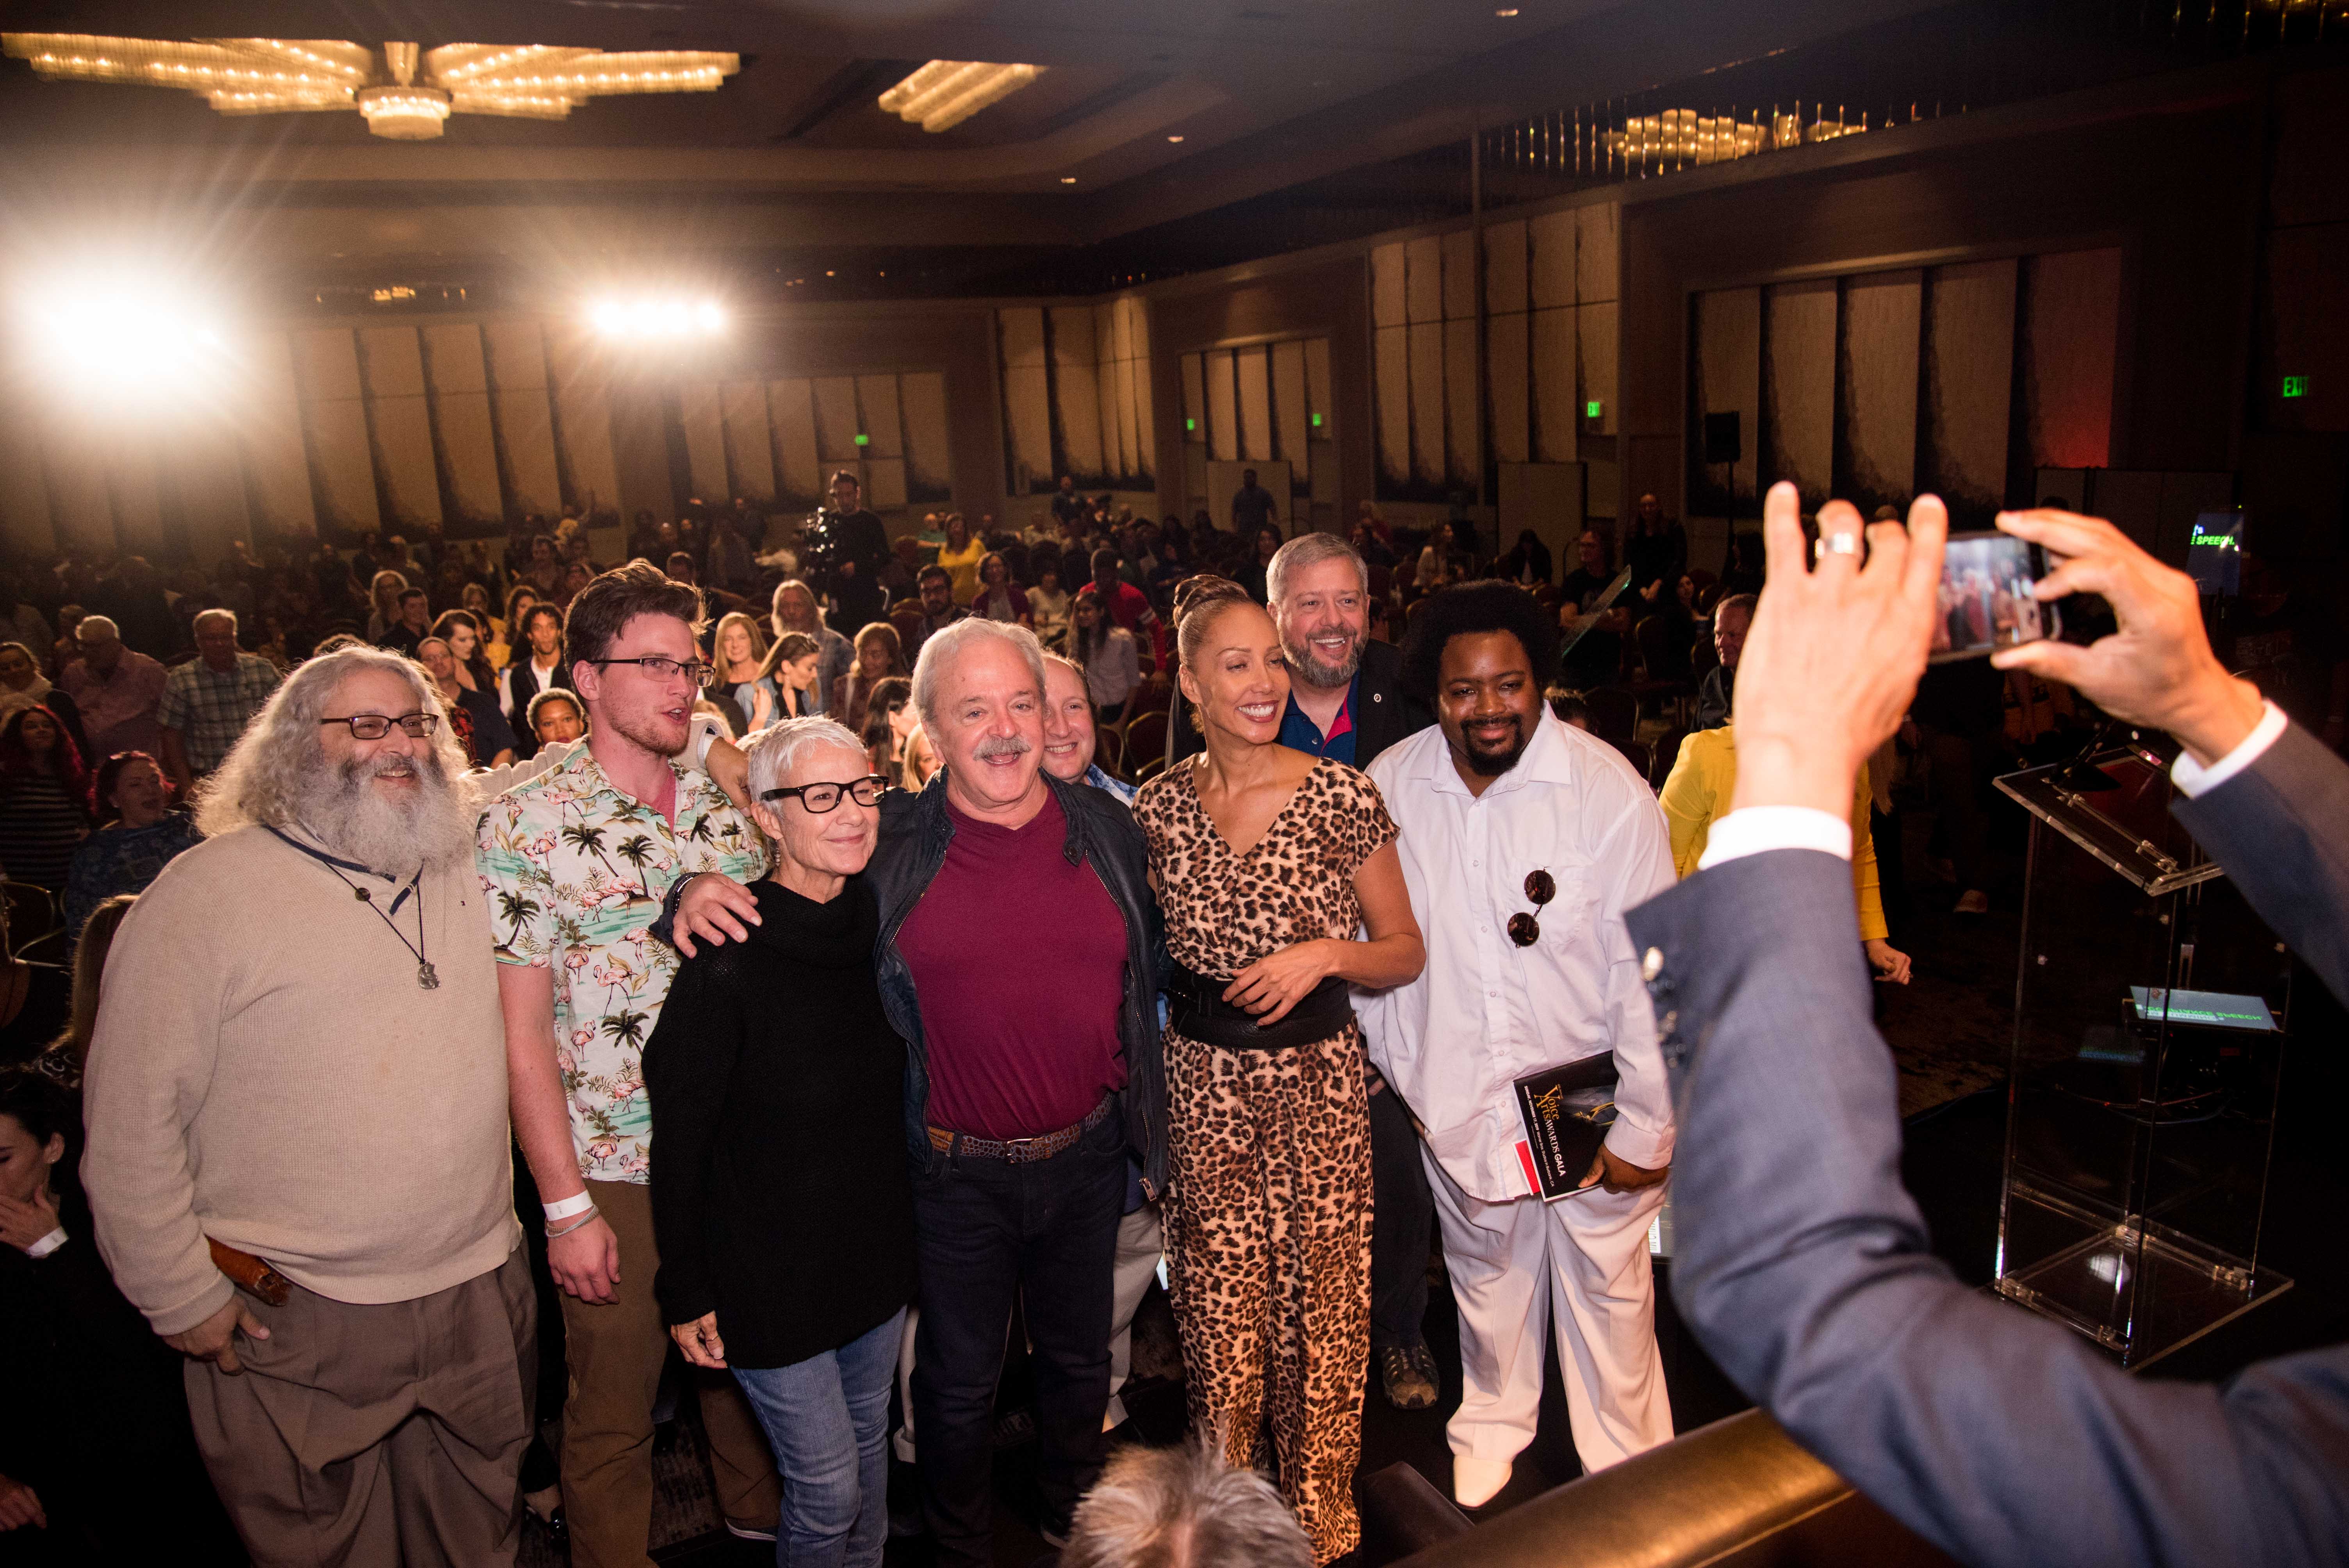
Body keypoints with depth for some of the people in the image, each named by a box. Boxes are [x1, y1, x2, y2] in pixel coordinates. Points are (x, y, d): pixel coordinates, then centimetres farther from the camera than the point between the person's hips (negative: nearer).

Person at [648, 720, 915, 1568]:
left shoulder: (878, 925, -2)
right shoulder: (728, 962, -21)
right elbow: (678, 1134, -14)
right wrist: (686, 1292, -11)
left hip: (878, 1251, 6)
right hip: (773, 1268, -6)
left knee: (869, 1444, 21)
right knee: (827, 1483, 5)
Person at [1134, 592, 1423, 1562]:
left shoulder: (1341, 796, -7)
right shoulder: (1159, 808, 0)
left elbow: (1406, 953, -1)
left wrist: (1328, 953, -17)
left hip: (1320, 1079, -1)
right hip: (1204, 1085, 2)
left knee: (1323, 1294, 7)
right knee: (1219, 1299, 10)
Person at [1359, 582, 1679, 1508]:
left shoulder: (1607, 788, -16)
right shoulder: (1390, 787, -7)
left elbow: (1649, 969, -12)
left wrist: (1645, 1127, -10)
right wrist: (1387, 1063, 10)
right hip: (1456, 1103, 3)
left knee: (1607, 1290, 12)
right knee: (1487, 1277, 22)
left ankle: (1629, 1469, 38)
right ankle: (1490, 1428, 49)